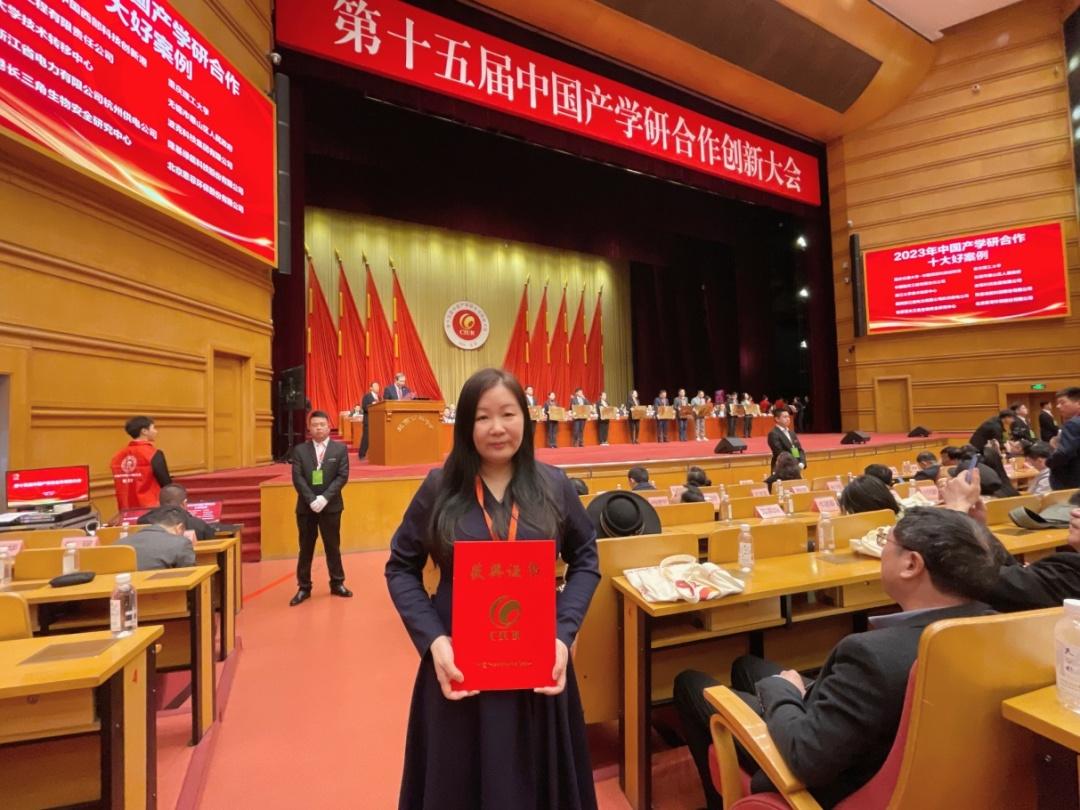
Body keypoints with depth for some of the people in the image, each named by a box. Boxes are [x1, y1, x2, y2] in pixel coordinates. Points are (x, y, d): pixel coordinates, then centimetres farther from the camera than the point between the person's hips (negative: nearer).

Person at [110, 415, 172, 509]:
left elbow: (119, 486, 13)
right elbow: (166, 485, -10)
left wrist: (126, 509, 21)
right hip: (151, 509, -7)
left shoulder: (118, 455, 7)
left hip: (127, 510, 7)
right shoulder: (153, 454, -12)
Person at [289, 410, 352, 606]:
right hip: (306, 506, 1)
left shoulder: (340, 449, 0)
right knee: (306, 548, 10)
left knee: (333, 546, 10)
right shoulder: (299, 450, 3)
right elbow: (297, 478, -5)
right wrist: (311, 499, -17)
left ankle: (337, 584, 23)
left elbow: (343, 476, -7)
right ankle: (303, 587, 22)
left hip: (331, 506, 0)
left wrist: (325, 498, -17)